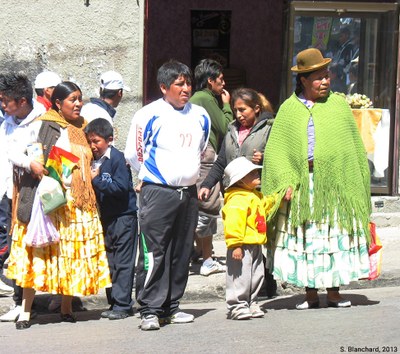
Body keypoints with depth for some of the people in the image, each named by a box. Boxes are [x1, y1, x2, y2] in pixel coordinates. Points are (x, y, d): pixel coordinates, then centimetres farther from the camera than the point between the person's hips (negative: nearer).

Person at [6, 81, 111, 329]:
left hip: (79, 202, 5)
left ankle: (67, 307, 16)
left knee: (74, 253, 4)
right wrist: (31, 164, -21)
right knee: (38, 251, -8)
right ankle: (26, 310, -5)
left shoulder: (83, 129, 16)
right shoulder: (42, 126, -1)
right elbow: (15, 152, -3)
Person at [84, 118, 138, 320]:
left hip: (123, 216, -8)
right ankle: (114, 303, 17)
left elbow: (121, 188, -20)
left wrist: (97, 180, -20)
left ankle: (122, 305, -4)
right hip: (105, 218, 8)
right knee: (110, 263, 11)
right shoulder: (94, 160, 9)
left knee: (122, 262, -5)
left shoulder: (118, 159, -12)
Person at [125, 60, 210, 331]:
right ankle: (151, 310, -4)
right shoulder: (149, 115, -8)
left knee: (182, 254, 10)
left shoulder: (200, 115, 9)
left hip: (188, 193, 6)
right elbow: (134, 154, 1)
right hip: (157, 193, -6)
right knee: (154, 254, -8)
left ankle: (171, 307, 19)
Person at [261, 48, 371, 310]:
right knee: (305, 238, 3)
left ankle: (334, 292, 11)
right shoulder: (289, 109, 6)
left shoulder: (338, 104, 7)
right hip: (301, 184, 0)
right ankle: (311, 293, 12)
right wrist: (285, 182, -10)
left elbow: (353, 146, 8)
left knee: (335, 236, 2)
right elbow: (276, 150, 1)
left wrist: (355, 182, 2)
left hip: (334, 183, 0)